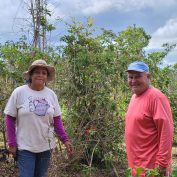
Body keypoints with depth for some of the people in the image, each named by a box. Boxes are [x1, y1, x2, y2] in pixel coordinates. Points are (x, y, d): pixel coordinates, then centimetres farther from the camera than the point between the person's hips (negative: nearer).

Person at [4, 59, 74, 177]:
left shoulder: (51, 94, 0)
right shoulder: (19, 92, -8)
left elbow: (57, 120, 5)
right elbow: (10, 119, -4)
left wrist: (65, 140, -2)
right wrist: (12, 143, -8)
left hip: (46, 146, 3)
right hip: (25, 147, -3)